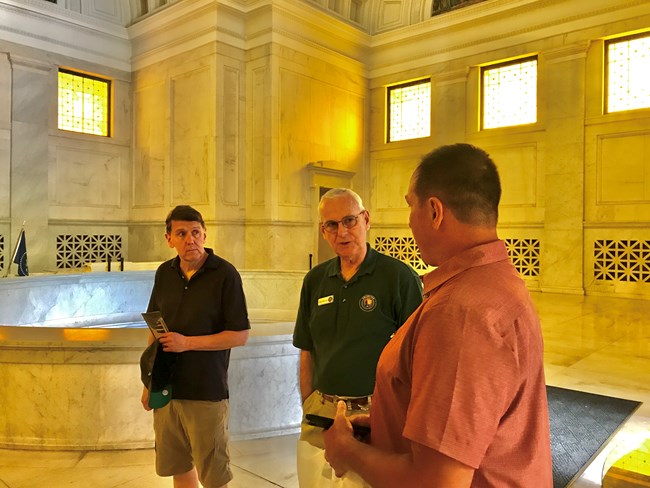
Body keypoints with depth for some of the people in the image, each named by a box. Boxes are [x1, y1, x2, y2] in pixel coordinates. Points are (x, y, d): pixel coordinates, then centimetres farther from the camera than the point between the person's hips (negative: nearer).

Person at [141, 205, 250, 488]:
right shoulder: (164, 273, 4)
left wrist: (187, 342, -18)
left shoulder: (225, 274, -12)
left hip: (207, 393, -5)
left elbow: (240, 335, -13)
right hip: (167, 390, 5)